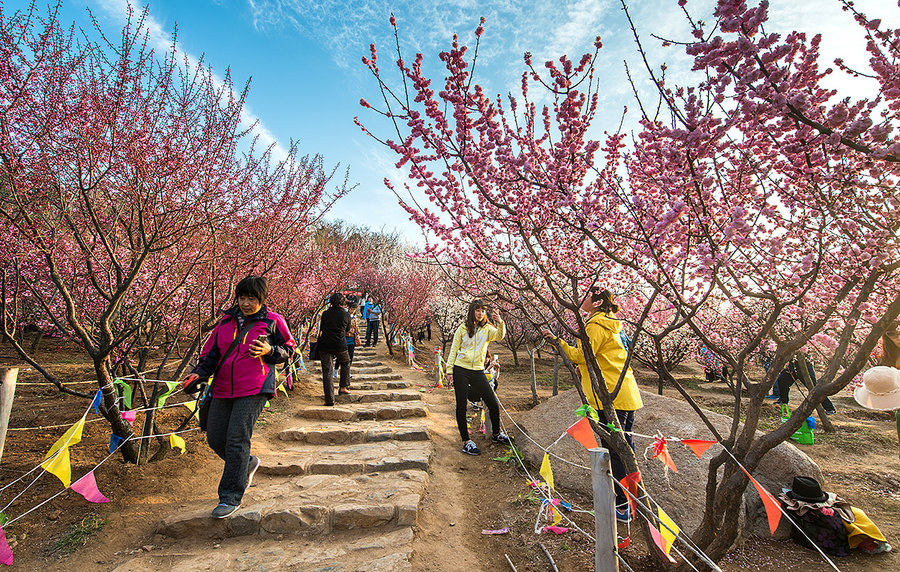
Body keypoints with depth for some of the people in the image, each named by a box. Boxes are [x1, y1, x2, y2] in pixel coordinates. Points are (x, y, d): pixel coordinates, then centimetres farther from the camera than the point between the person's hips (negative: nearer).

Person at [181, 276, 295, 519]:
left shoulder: (273, 321, 0)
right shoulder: (227, 321, 13)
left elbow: (289, 350, 6)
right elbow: (211, 353, 14)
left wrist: (269, 351, -14)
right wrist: (199, 373, -2)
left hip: (254, 389, -6)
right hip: (223, 389, 6)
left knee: (237, 439, -9)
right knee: (215, 439, 6)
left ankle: (231, 498, 4)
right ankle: (247, 464, 35)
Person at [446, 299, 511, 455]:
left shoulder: (487, 328, 6)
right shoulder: (463, 328, 4)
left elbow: (500, 336, -15)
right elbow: (454, 349, 6)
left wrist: (500, 322, -35)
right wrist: (449, 370, 0)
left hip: (478, 372, 2)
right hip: (461, 371, -2)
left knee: (493, 404, 2)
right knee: (461, 406, 1)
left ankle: (496, 434, 27)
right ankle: (466, 441, 14)